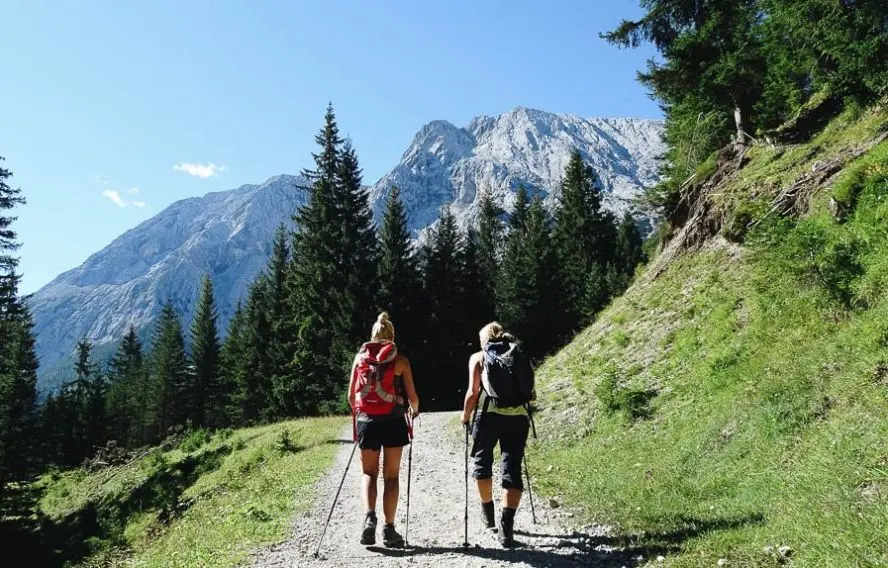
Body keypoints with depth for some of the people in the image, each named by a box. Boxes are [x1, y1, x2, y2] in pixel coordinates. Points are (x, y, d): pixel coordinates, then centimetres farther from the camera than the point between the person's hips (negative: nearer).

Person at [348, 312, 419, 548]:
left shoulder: (360, 357, 7)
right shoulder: (400, 360, 1)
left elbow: (351, 395, 9)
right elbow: (412, 396, 0)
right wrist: (414, 410, 21)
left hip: (366, 420, 2)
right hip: (393, 421, -2)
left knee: (369, 473, 13)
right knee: (391, 475, 8)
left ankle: (369, 516, -10)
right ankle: (389, 529, 7)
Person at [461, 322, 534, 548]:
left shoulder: (478, 357, 9)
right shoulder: (519, 356, 17)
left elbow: (473, 392, -1)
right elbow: (531, 394, 12)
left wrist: (466, 415, 14)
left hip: (489, 415, -2)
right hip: (518, 417, 2)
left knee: (482, 460, 20)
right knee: (512, 468, 4)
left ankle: (487, 511, 35)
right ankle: (507, 524, -9)